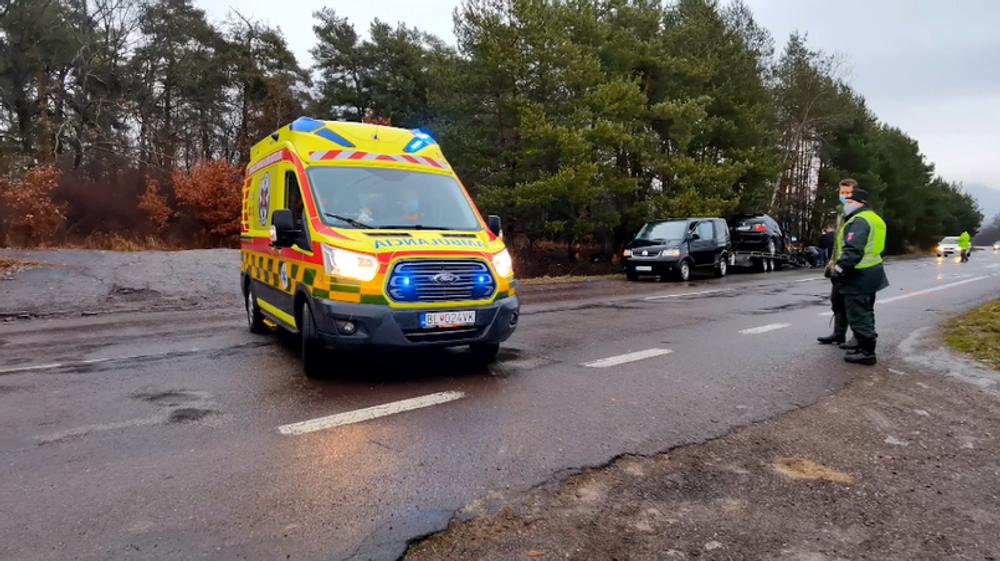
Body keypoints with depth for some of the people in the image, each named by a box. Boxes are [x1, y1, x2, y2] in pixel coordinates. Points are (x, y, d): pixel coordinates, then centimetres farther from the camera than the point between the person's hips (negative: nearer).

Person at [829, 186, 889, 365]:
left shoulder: (859, 220, -18)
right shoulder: (873, 218, 17)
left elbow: (853, 249, -28)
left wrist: (840, 268, -27)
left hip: (859, 275, -11)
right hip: (870, 272, 11)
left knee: (858, 315, -5)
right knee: (865, 313, 18)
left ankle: (866, 352, -1)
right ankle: (866, 348, 26)